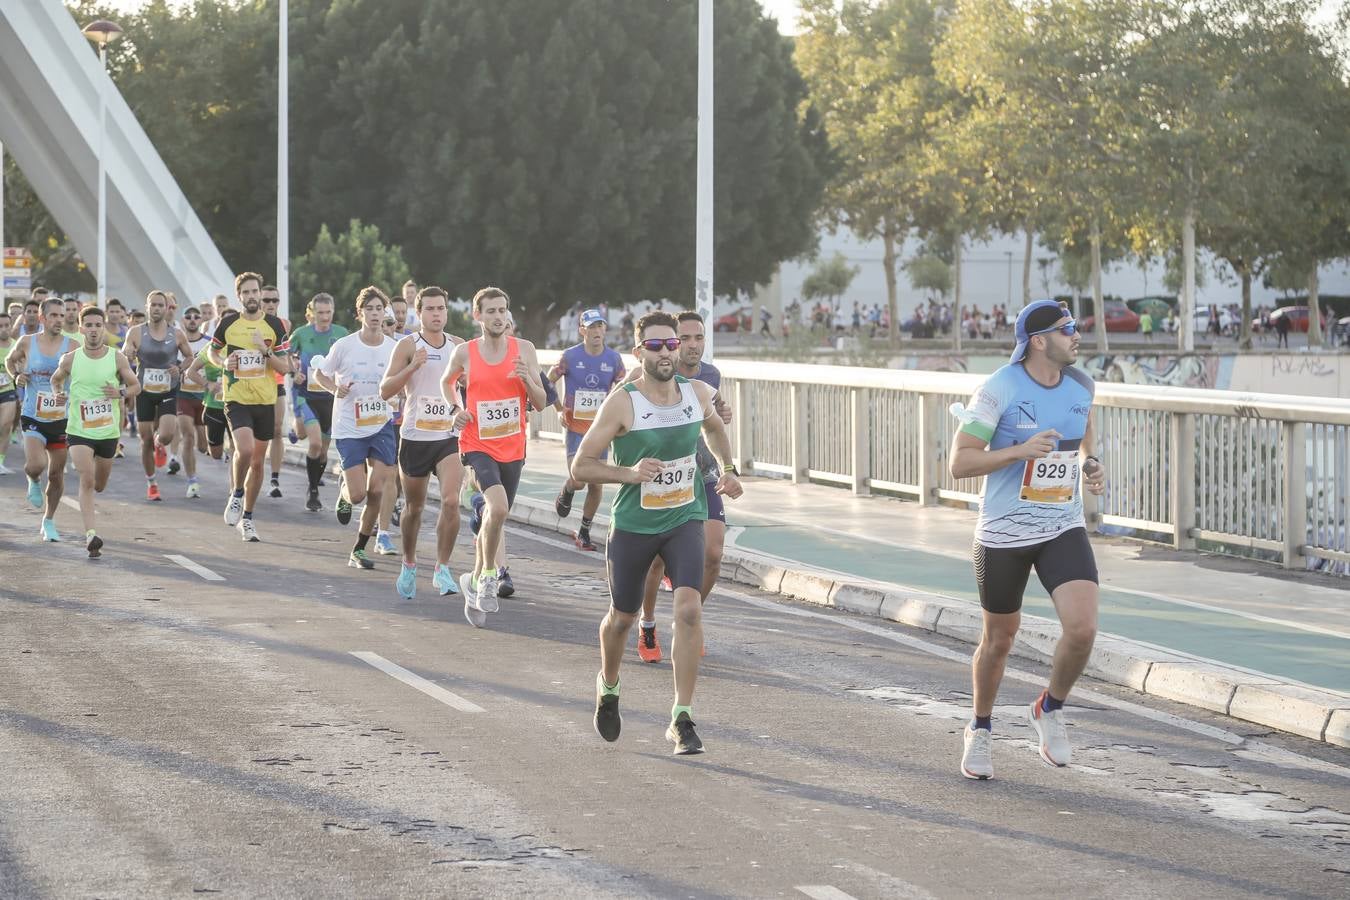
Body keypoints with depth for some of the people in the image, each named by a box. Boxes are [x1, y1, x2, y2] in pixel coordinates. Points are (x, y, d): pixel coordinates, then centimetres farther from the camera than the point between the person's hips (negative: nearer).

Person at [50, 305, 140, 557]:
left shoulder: (117, 358, -4)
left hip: (108, 431, 2)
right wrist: (58, 393, -6)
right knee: (87, 480, -19)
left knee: (99, 485, 16)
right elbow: (56, 379, 16)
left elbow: (136, 385, 6)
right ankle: (91, 535, -23)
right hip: (79, 431, -2)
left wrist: (121, 392, -15)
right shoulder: (70, 359, -4)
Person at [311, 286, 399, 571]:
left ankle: (359, 550, 13)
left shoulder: (394, 347, 0)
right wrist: (334, 388, -15)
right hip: (349, 428, -2)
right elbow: (318, 373, 5)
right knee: (358, 493, -8)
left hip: (382, 427, 2)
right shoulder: (344, 345, -7)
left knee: (376, 492, -4)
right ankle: (344, 493, 31)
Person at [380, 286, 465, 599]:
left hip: (450, 436, 1)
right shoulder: (408, 346, -5)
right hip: (415, 438, -1)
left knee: (450, 500, -18)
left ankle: (442, 569, -8)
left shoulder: (459, 347, 4)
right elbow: (385, 390, -11)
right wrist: (413, 366, -23)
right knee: (414, 507, 12)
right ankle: (409, 565, 35)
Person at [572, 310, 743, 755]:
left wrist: (728, 469, 13)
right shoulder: (622, 404, -15)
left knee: (688, 609, -18)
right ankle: (608, 687, 46)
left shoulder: (698, 393, -2)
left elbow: (714, 427, 24)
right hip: (633, 526, -2)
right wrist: (629, 474, -27)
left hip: (685, 521, 2)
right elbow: (580, 466, -14)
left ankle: (682, 719, -12)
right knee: (622, 617, 14)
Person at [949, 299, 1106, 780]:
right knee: (999, 639, 11)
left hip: (1064, 528, 3)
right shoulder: (999, 389, -15)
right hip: (1003, 532, -3)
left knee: (1082, 628, -16)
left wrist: (1090, 465, 3)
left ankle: (1049, 709, 11)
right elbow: (959, 463, -17)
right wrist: (1020, 450, -28)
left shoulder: (1080, 385, 0)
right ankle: (980, 729, 36)